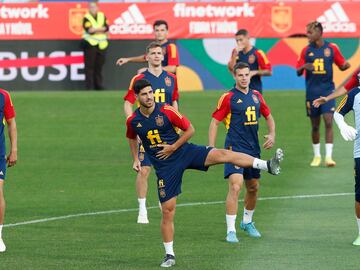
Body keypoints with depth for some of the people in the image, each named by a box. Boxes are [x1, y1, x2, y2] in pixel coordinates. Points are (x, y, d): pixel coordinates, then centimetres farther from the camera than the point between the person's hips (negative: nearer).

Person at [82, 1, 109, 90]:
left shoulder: (102, 16, 11)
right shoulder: (86, 18, -3)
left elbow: (106, 28, -1)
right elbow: (89, 30, -17)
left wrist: (95, 29, -12)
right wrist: (100, 29, -11)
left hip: (101, 45, 4)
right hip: (90, 44, -4)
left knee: (99, 66, 6)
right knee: (90, 65, -7)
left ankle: (99, 85, 12)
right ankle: (89, 86, -6)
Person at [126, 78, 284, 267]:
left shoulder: (166, 111, -10)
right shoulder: (133, 121, -4)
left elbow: (190, 130, -2)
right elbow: (132, 139, 20)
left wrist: (173, 147, -9)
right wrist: (136, 159, 10)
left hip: (184, 152, -1)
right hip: (164, 167, 1)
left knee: (223, 154, -22)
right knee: (167, 210, -1)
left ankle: (267, 166, -29)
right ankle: (169, 255, 11)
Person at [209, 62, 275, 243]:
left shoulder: (256, 96, 10)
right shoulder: (228, 97, -7)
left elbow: (268, 116, 24)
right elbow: (215, 122, -5)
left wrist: (272, 134, 8)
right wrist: (211, 148, -12)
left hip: (253, 148, 6)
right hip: (235, 147, -6)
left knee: (253, 187, 16)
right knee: (235, 186, -19)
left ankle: (247, 222, 39)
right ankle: (231, 230, -17)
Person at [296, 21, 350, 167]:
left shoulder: (332, 48, 0)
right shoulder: (306, 50, 4)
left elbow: (341, 65, 10)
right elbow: (298, 72, 4)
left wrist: (346, 65, -13)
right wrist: (304, 67, -18)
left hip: (327, 90, -2)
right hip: (312, 92, 2)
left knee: (328, 122, -13)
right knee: (315, 125, 8)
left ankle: (328, 156, -14)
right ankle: (317, 155, 22)